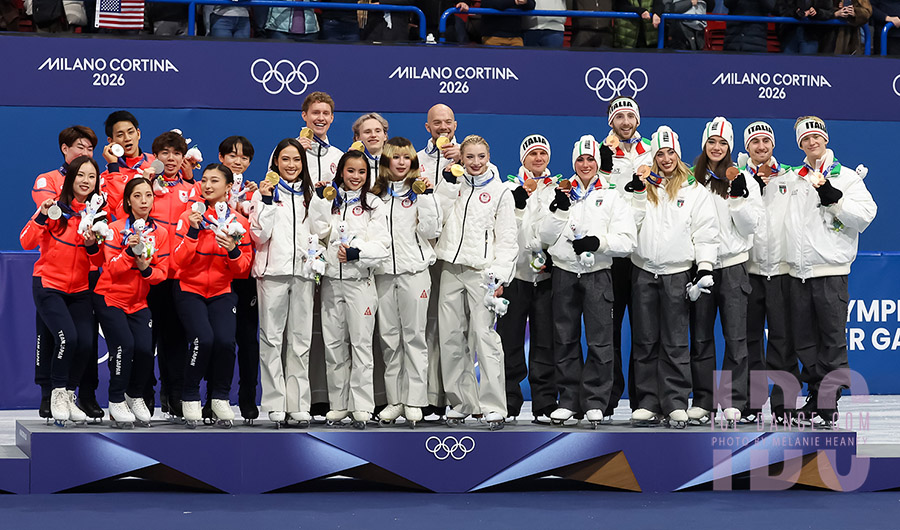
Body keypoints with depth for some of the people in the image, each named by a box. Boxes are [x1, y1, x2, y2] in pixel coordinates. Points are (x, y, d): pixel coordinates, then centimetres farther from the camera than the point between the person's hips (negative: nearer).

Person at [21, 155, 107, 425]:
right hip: (49, 285, -4)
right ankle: (57, 394, -1)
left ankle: (69, 395, 13)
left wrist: (92, 246, -15)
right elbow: (27, 242, -12)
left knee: (85, 343, -10)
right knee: (67, 336, -21)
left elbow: (99, 262, 6)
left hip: (78, 290, 4)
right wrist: (42, 216, -25)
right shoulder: (56, 206, -6)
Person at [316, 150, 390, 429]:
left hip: (360, 281, -3)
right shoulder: (329, 201, 12)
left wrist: (356, 252, -19)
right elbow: (318, 233, 2)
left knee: (361, 343, -5)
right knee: (334, 344, 5)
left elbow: (382, 244, -5)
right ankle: (339, 404, 12)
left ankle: (362, 406, -4)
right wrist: (321, 203, -9)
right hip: (331, 280, 3)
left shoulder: (374, 205, 4)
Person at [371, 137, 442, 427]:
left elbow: (432, 231, -8)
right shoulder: (375, 192, 11)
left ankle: (414, 401, -1)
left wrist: (426, 196, -14)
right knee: (388, 337, 4)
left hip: (414, 270, -3)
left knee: (414, 335, -3)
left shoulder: (419, 191, 2)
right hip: (383, 272, 3)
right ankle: (394, 400, 9)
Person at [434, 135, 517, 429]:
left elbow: (506, 239, 1)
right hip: (451, 269, 4)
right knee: (451, 337, 3)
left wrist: (499, 277, -8)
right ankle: (461, 402, 12)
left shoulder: (500, 192, 4)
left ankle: (493, 406, -9)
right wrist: (448, 183, -4)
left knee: (485, 336, -10)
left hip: (482, 271, -4)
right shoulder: (453, 186, 13)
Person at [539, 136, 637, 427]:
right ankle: (569, 400, 13)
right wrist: (560, 210, -12)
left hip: (598, 274, -2)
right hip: (564, 272, 2)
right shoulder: (560, 193, 10)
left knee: (600, 341, -5)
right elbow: (547, 237, 3)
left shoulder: (612, 195, 4)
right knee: (565, 340, 5)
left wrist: (598, 242, -18)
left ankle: (595, 402, 1)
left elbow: (627, 240, -3)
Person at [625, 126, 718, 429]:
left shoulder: (694, 189, 5)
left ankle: (675, 405, 1)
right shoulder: (643, 186, 10)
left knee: (675, 344, -2)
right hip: (644, 270, 2)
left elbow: (705, 230, 1)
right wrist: (637, 194, -10)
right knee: (645, 342, 5)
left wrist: (705, 267, -8)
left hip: (677, 272, -2)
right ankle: (647, 404, 9)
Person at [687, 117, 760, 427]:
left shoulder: (742, 180, 3)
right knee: (700, 338, 5)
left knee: (735, 337, -4)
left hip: (732, 266, -2)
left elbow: (750, 226, -1)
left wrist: (738, 198, -14)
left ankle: (733, 402, 0)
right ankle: (703, 402, 11)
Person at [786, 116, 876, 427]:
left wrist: (833, 199, -18)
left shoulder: (846, 177, 2)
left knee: (832, 340, -5)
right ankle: (815, 399, 18)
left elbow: (865, 214, -9)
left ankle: (829, 404, -4)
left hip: (830, 270, -5)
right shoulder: (794, 180, 16)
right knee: (804, 341, 8)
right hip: (798, 271, 5)